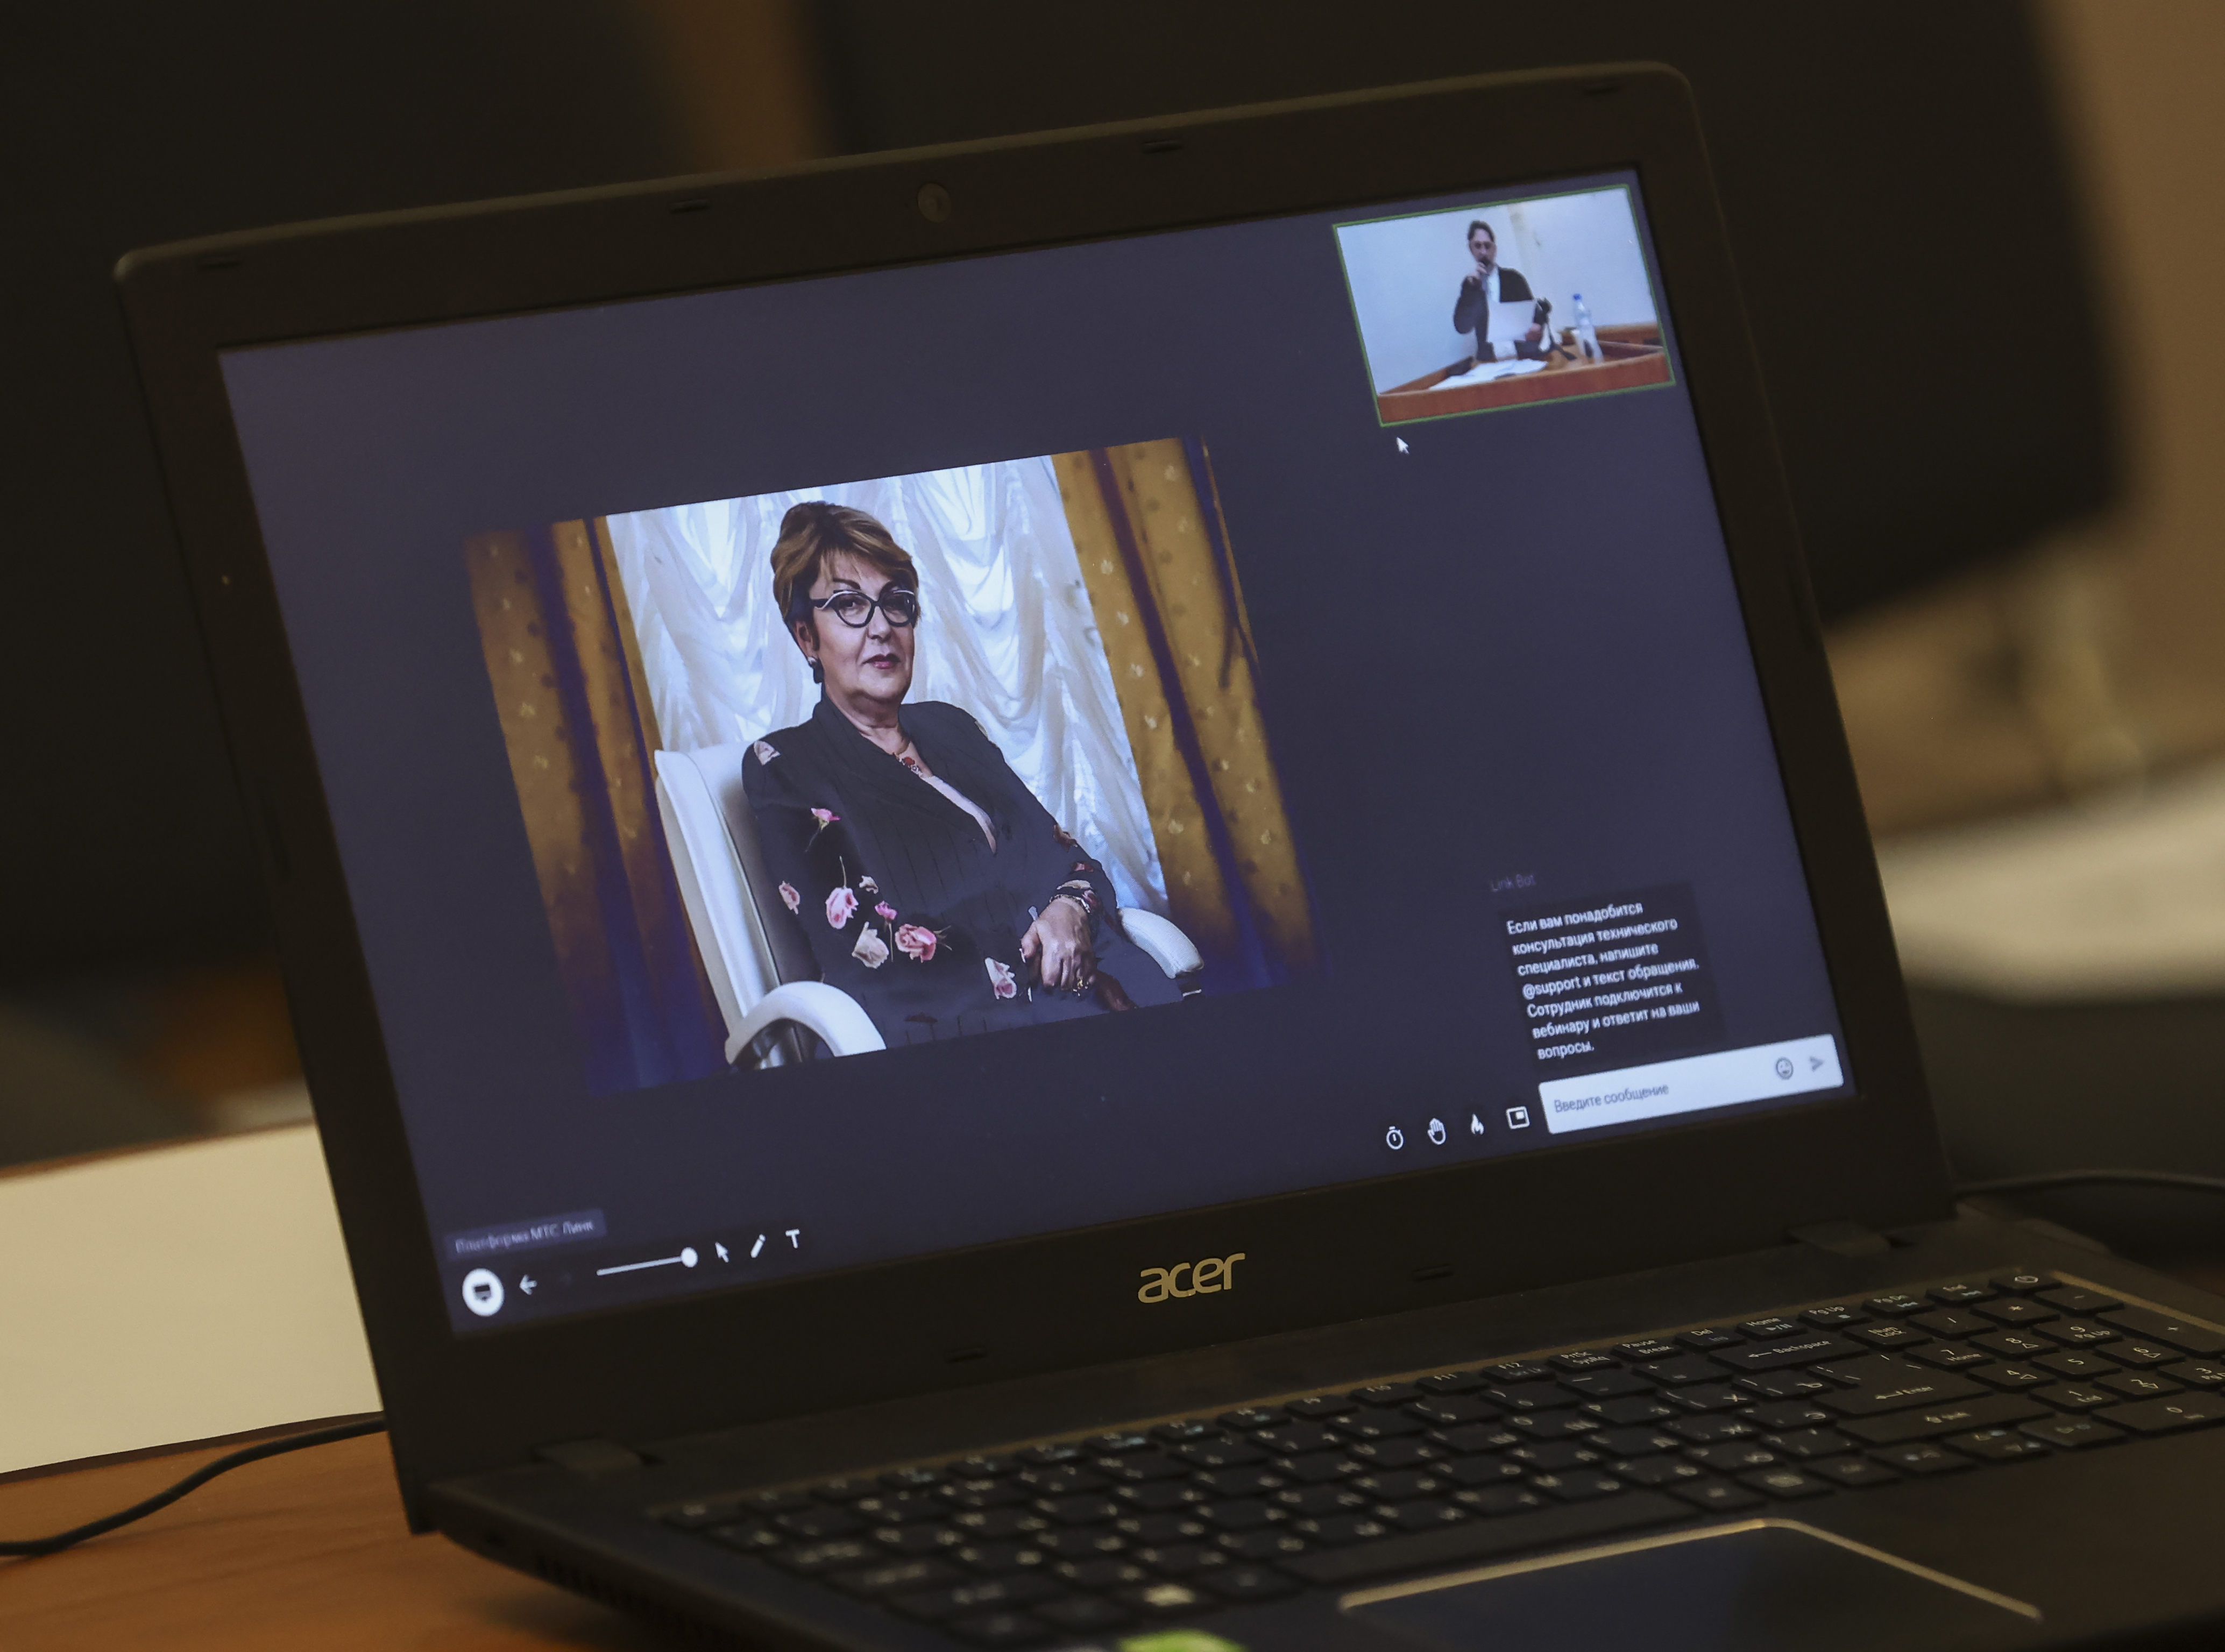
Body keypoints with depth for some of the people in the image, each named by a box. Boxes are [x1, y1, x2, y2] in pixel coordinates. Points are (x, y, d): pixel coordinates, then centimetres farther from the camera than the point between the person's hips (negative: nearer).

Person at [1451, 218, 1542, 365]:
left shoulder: (1512, 278, 9)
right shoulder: (1470, 283, 9)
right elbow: (1462, 327, -3)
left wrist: (1537, 327, -16)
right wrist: (1471, 287, -12)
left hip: (1523, 355, -1)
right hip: (1489, 358, 1)